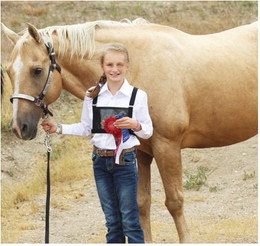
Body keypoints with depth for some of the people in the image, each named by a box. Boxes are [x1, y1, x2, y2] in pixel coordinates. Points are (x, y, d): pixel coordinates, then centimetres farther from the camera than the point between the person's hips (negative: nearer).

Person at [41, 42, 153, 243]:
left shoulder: (138, 96, -7)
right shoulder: (92, 95, 1)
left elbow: (148, 131, 0)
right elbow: (86, 128, 10)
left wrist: (135, 125, -21)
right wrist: (59, 128, 0)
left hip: (125, 160, -3)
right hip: (100, 160, 3)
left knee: (130, 220, -3)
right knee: (112, 220, 11)